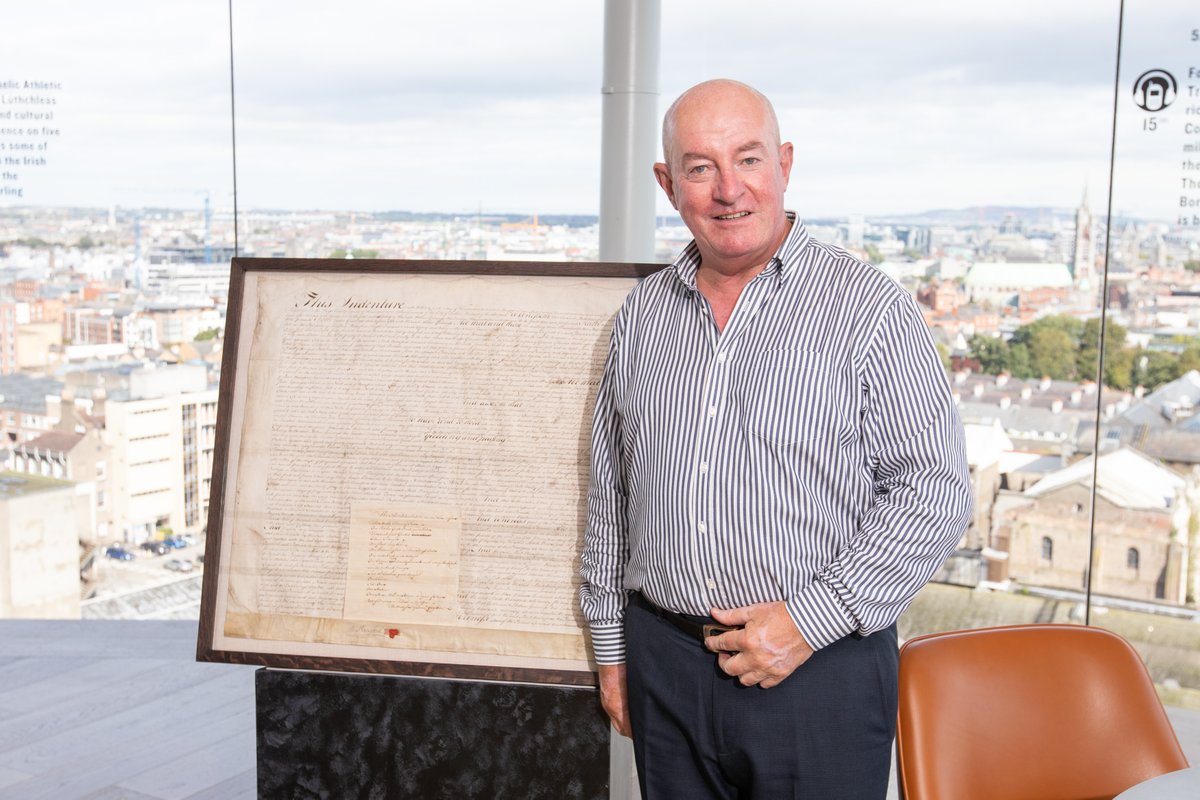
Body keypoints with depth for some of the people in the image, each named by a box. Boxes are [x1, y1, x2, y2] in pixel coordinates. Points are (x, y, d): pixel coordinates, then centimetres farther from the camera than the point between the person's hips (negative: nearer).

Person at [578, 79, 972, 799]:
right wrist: (612, 645, 13)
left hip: (821, 672, -4)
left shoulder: (870, 309, -7)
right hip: (664, 664, 4)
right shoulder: (642, 315, 7)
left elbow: (935, 494, -10)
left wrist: (808, 622, -15)